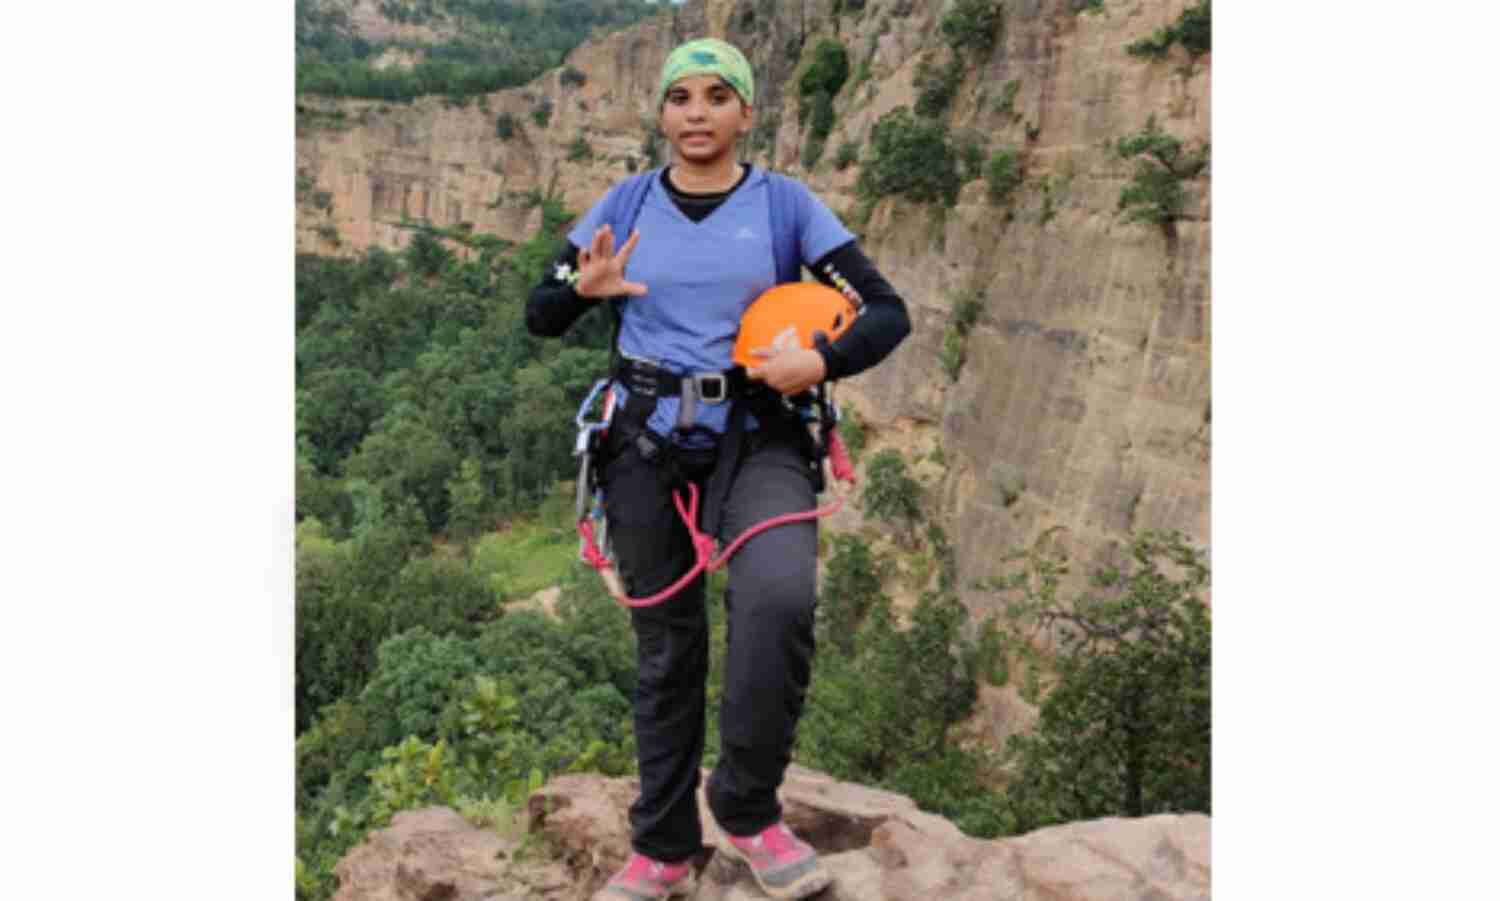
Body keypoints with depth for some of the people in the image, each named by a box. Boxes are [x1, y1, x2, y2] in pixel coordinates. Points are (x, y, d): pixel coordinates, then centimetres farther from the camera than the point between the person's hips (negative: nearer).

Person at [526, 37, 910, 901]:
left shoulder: (785, 201, 0)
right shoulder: (628, 204, 5)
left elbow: (889, 313, -3)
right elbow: (541, 317, 10)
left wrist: (820, 362, -23)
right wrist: (584, 287, -13)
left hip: (757, 436, -2)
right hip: (649, 439, 2)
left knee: (780, 598, -29)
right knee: (667, 644, 8)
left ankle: (749, 809, -4)